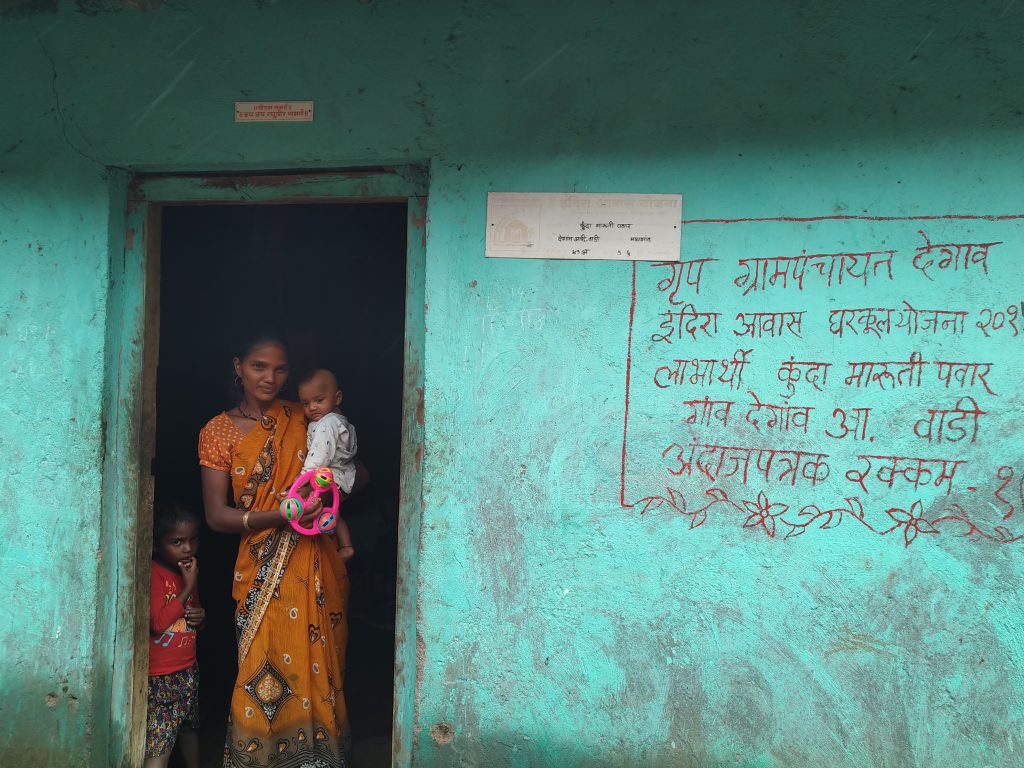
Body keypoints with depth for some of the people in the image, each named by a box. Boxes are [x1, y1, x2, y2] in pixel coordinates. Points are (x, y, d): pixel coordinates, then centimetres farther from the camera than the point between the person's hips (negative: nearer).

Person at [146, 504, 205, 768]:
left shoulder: (190, 571, 8)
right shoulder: (153, 574, -16)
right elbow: (158, 622, -23)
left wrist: (201, 616, 0)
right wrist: (188, 587, -19)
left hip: (188, 670, 8)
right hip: (159, 676, -8)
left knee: (189, 727, 21)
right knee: (158, 744, -10)